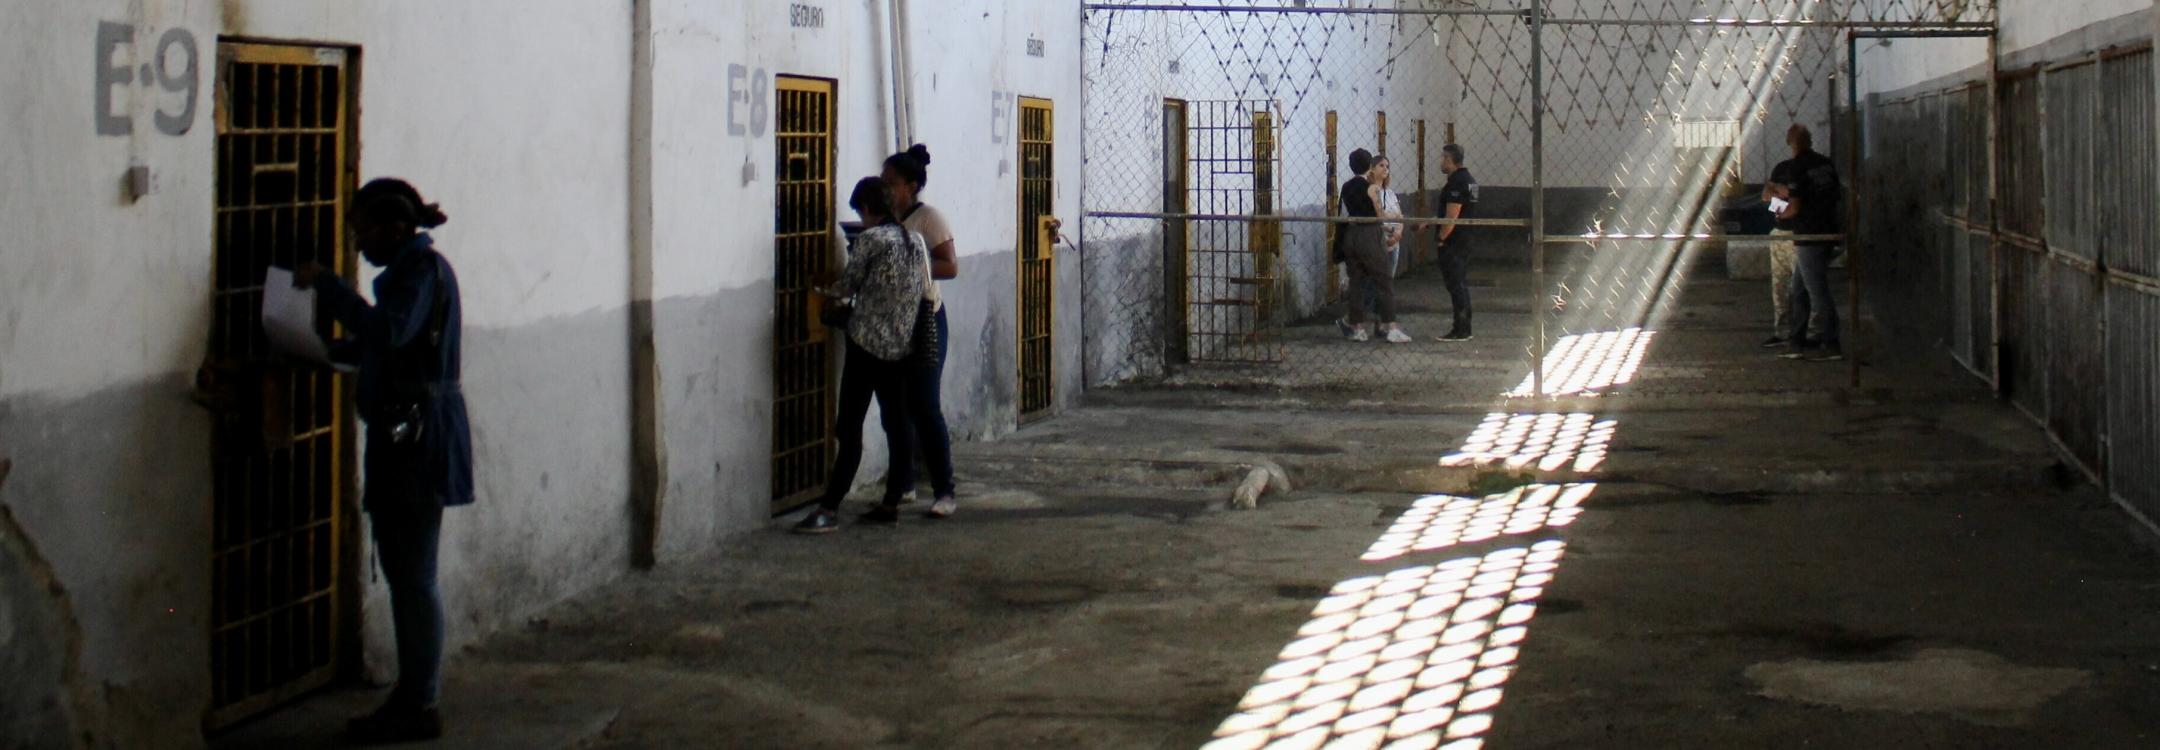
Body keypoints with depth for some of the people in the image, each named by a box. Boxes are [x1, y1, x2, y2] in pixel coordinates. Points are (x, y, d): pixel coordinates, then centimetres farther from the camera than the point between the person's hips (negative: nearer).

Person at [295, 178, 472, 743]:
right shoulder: (408, 267, 17)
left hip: (421, 436, -10)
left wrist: (327, 284, -26)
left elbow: (390, 333, -30)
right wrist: (328, 351, 16)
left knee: (414, 574, -5)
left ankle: (421, 707, 0)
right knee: (402, 571, 14)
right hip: (401, 436, 10)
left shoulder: (424, 269, -14)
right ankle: (411, 697, 21)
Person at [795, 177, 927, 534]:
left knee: (850, 427, -7)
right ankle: (892, 502, 13)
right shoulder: (916, 240, 8)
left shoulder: (870, 239, -12)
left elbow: (848, 286, -4)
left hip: (868, 343, -7)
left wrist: (828, 292, 18)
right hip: (903, 345, 7)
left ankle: (829, 510, -9)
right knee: (897, 421, 10)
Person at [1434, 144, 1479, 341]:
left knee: (1455, 284, -6)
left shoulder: (1456, 183, -18)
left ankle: (1460, 331, -5)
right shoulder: (1469, 179, 14)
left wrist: (1441, 239, -15)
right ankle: (1464, 329, 20)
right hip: (1465, 241, 10)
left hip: (1452, 243, -10)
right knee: (1461, 284, 15)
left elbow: (1452, 216, -23)